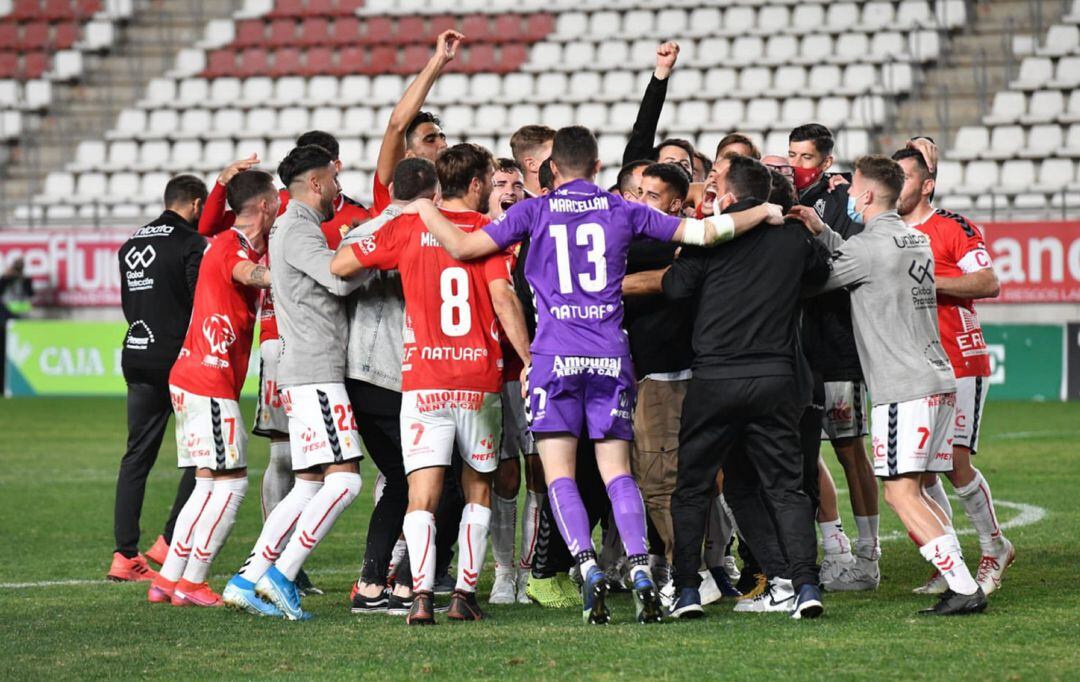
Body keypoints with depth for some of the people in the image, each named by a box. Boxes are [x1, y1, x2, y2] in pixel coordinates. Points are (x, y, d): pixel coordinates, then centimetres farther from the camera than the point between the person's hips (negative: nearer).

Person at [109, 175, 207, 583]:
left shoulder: (131, 245, 13)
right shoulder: (191, 244, -10)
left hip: (137, 360, 7)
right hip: (179, 360, -7)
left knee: (138, 454, 8)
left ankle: (125, 555, 2)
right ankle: (170, 542, -3)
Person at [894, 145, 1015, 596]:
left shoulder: (954, 228, -4)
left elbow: (989, 284, -11)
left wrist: (928, 280, -17)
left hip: (959, 361, -6)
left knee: (954, 462, -10)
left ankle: (994, 547, 9)